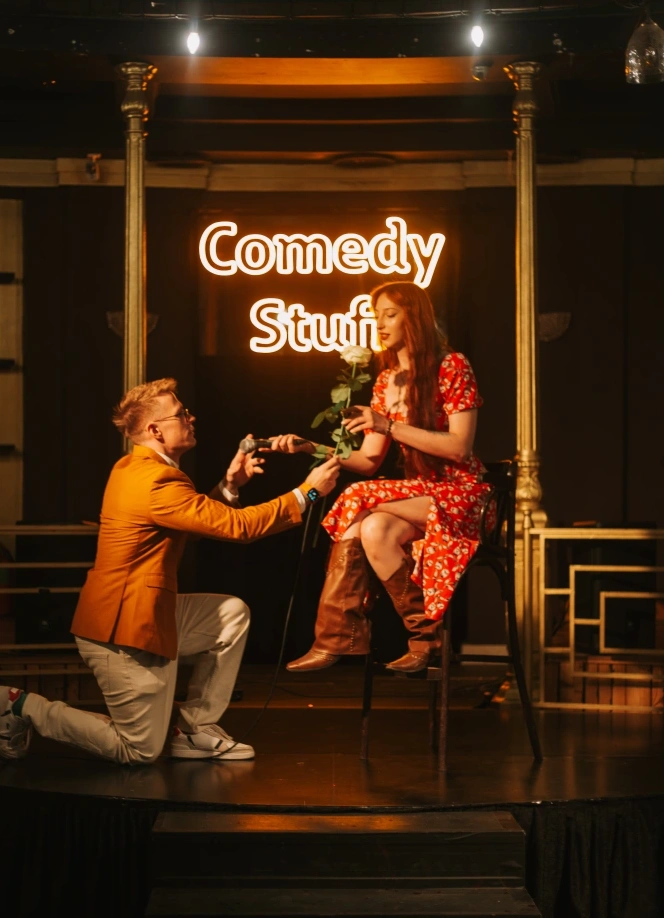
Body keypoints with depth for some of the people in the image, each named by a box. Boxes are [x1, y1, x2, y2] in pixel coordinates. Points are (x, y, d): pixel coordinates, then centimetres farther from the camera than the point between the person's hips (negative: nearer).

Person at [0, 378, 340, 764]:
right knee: (140, 751, 2)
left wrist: (229, 484, 3)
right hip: (126, 630, -10)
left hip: (139, 613, 10)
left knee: (233, 613, 13)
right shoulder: (157, 482, -23)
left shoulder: (132, 468, 8)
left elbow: (199, 516, 16)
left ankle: (195, 730, 15)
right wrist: (308, 492, -16)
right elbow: (240, 525, -22)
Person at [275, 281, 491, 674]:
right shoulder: (386, 381, 13)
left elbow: (459, 447, -16)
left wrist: (388, 425, -20)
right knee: (360, 528, -23)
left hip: (459, 494, -6)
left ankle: (425, 633, -17)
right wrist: (311, 448, -6)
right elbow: (369, 461, 9)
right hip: (417, 494, 6)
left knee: (368, 513, -29)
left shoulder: (452, 366, -7)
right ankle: (336, 640, -23)